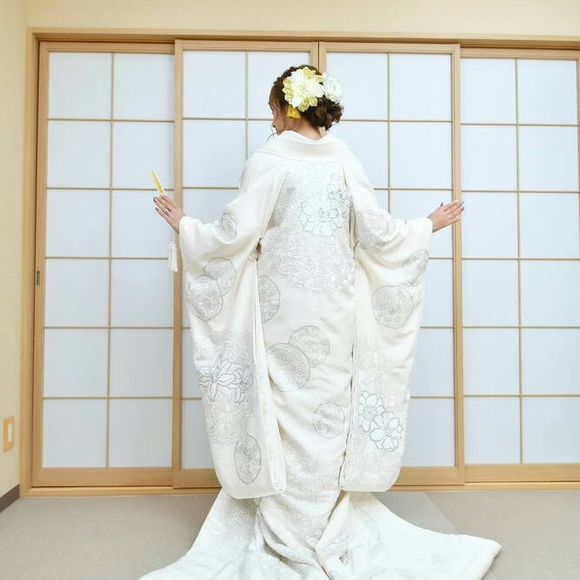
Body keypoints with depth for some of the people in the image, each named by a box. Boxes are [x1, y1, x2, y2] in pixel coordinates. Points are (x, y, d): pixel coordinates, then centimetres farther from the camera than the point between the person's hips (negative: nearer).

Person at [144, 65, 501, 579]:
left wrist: (185, 226, 9)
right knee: (330, 411, 13)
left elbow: (237, 233, -9)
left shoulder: (268, 159, -5)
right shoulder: (344, 159, 3)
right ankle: (329, 532, 27)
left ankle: (288, 539, 20)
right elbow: (380, 233, 0)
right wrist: (429, 226, 18)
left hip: (283, 308, -3)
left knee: (286, 410, 7)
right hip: (335, 309, 3)